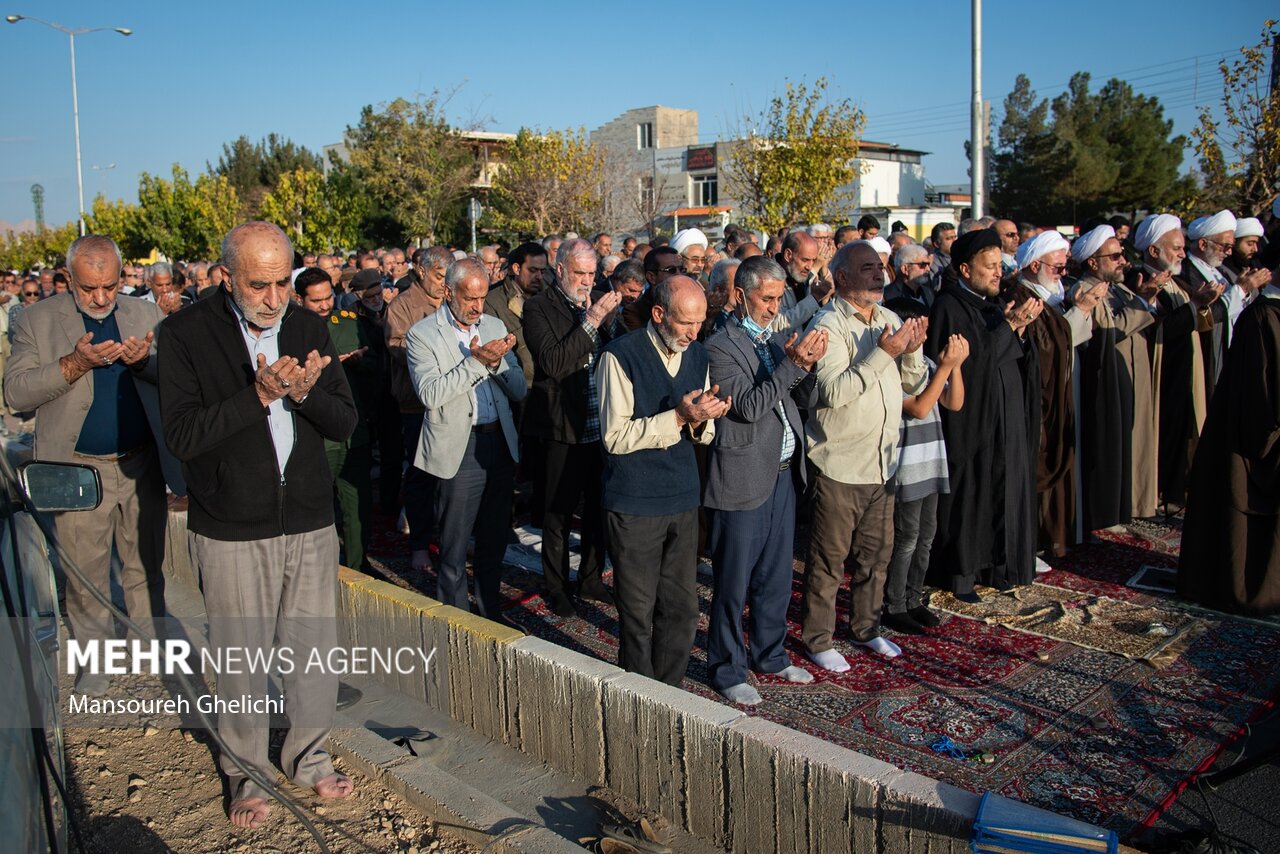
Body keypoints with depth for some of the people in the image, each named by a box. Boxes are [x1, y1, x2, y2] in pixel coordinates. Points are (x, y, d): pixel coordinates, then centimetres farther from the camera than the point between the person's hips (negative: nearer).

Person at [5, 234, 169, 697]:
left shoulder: (146, 314, 5)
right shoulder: (36, 319, -2)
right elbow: (16, 392, -9)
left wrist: (145, 361, -21)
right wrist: (75, 363, -23)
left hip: (142, 465, 2)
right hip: (78, 470, -2)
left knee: (145, 566, 15)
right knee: (85, 574, 9)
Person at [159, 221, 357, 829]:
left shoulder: (309, 328, 3)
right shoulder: (186, 334, -7)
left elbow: (344, 423, 1)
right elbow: (181, 433, -16)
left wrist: (303, 392, -19)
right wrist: (260, 394, -25)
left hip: (310, 524, 3)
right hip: (232, 532, -3)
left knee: (315, 653, 11)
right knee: (241, 661, 9)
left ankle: (308, 757, 34)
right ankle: (247, 774, 32)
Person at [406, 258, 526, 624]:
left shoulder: (495, 326, 10)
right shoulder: (422, 334, -5)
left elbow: (519, 390, 7)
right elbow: (430, 394, -18)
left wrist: (498, 361, -11)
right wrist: (475, 361, -21)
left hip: (501, 443, 5)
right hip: (458, 449, -5)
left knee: (495, 540, 16)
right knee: (454, 549, 4)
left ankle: (491, 612, 32)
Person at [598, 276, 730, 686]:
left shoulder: (697, 354, 7)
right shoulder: (621, 356, -12)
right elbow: (615, 436, -15)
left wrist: (704, 418, -10)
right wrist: (679, 417, -22)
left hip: (683, 499, 5)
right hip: (634, 504, -5)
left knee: (682, 607, 11)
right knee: (638, 611, 4)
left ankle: (670, 691, 29)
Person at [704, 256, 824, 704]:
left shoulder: (776, 339, 11)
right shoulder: (721, 347, -11)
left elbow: (807, 399, 9)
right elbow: (748, 406, -20)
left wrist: (808, 364, -10)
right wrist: (792, 364, -24)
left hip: (783, 474, 7)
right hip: (743, 478, -7)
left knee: (776, 577, 18)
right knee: (734, 583, 4)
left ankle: (770, 654, 36)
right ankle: (727, 670, 19)